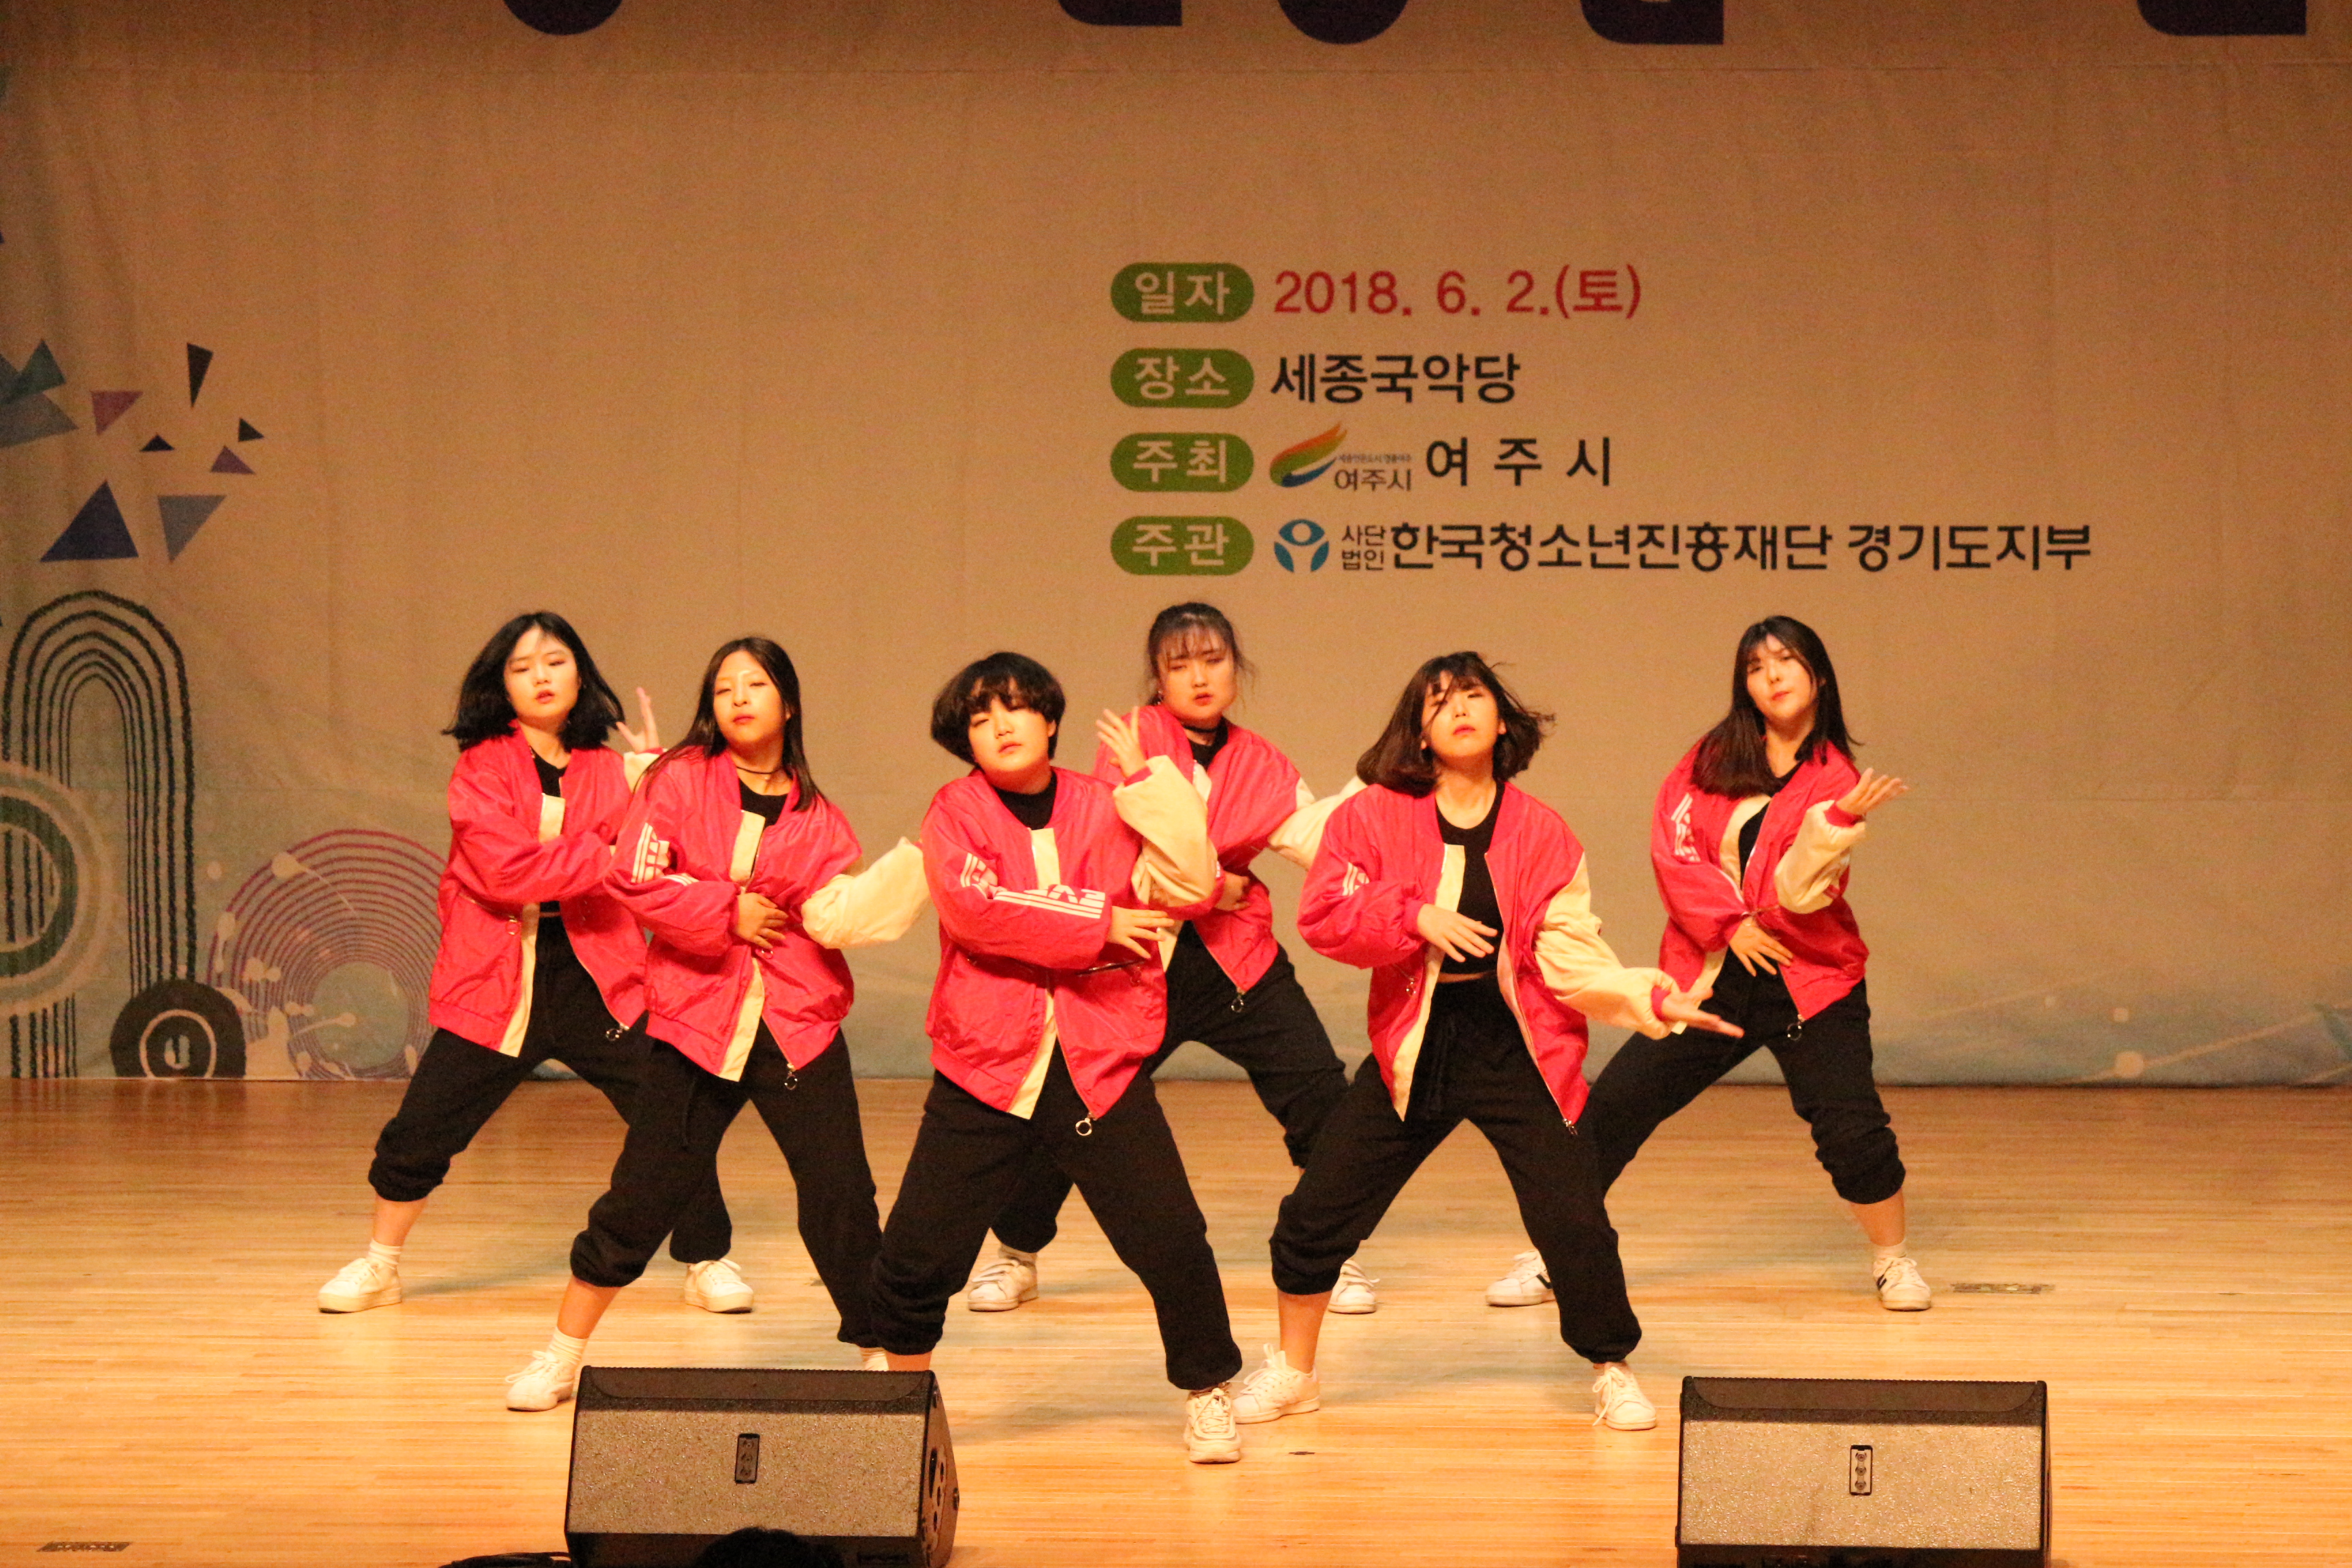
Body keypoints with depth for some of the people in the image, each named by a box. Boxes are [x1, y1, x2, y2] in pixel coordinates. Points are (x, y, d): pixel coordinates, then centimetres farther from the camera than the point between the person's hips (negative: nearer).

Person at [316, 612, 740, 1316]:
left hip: (596, 983, 2)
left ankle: (708, 1265, 13)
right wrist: (608, 859, -19)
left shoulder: (608, 770, 9)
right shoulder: (482, 768, -1)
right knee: (419, 1132, 0)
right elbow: (505, 869, -17)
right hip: (497, 986, -2)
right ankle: (378, 1266, 22)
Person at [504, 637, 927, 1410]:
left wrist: (901, 879, -20)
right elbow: (633, 879, -7)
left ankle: (883, 1357, 11)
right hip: (694, 1018, -2)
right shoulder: (678, 781, 2)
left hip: (799, 1025, 2)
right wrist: (728, 911, -11)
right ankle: (563, 1354, 17)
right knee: (646, 1190, 1)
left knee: (841, 1196, -3)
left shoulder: (815, 815, 8)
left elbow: (834, 913, -4)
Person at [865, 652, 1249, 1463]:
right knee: (919, 1251, 1)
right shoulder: (956, 812, 2)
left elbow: (1190, 884, -6)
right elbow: (971, 906, -17)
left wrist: (1147, 775, -7)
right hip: (984, 1066, -1)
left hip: (1099, 1067, 1)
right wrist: (1097, 925, -15)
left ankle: (1207, 1393, 17)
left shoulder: (1106, 810, 8)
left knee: (1171, 1239, -4)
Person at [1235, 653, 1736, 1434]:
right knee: (1317, 1212, 3)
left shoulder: (1541, 831, -1)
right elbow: (1321, 916, -9)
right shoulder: (1373, 816, -3)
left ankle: (1612, 1373, 16)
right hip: (1412, 1047, 1)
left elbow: (1569, 952, -4)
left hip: (1518, 1048, -1)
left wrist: (1653, 997, -18)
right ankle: (1293, 1371, 26)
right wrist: (1418, 916, -22)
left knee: (1573, 1221, -9)